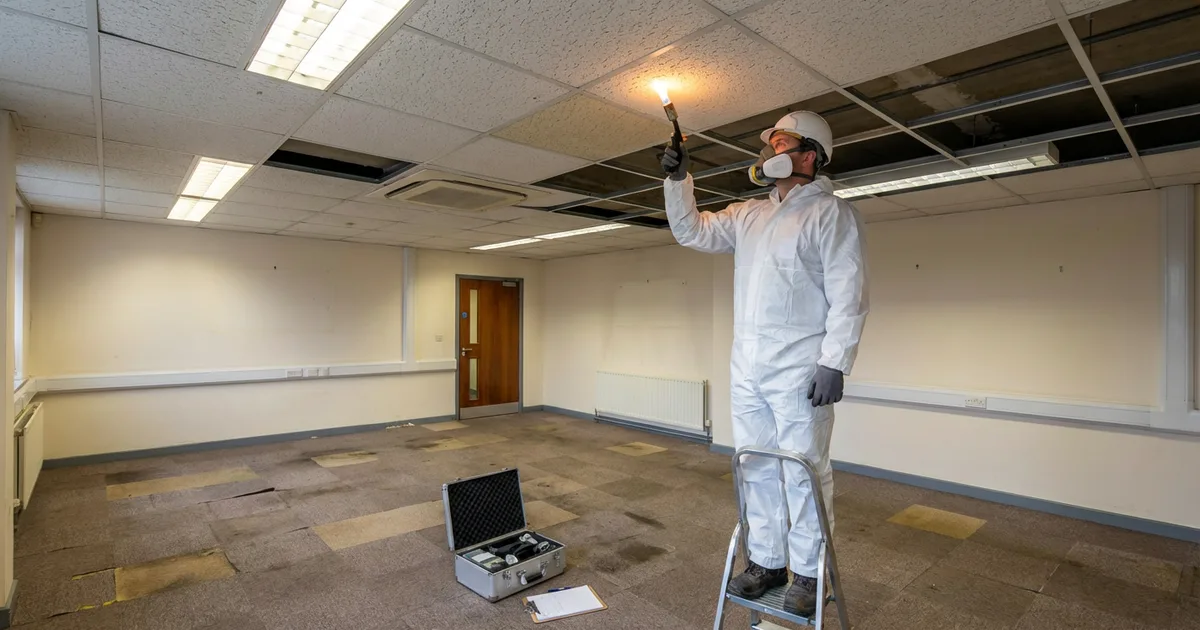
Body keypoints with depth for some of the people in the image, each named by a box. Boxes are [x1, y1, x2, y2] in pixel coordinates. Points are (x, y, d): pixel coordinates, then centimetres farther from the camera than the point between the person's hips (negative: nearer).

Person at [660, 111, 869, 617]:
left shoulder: (831, 212, -3)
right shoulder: (746, 215, 17)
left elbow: (848, 295, -10)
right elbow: (690, 231, 20)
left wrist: (835, 361, -18)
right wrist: (677, 179, 8)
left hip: (799, 371, -6)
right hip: (746, 370, 7)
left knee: (803, 472, 3)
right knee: (756, 470, 14)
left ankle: (808, 573, 21)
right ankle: (766, 561, 29)